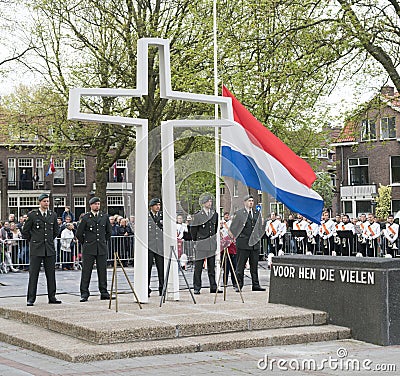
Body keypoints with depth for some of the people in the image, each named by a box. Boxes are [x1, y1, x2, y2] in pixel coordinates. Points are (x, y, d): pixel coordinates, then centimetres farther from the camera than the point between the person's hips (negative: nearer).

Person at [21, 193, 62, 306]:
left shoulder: (53, 215, 9)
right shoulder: (32, 215, -1)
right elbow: (25, 232, 6)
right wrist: (33, 241, 8)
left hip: (50, 249, 3)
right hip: (36, 249, -3)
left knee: (51, 274, 5)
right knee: (33, 274, -3)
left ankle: (52, 297, 11)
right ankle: (31, 298, 2)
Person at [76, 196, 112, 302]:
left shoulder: (105, 217, 9)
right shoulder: (85, 217, 0)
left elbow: (109, 232, 21)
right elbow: (78, 233, 5)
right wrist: (85, 243, 8)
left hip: (102, 249, 3)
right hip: (89, 249, -3)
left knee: (102, 270, 4)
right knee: (86, 271, -3)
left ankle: (104, 292, 11)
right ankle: (84, 293, 0)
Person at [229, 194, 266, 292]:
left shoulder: (257, 213, 14)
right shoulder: (239, 213, -1)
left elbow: (260, 228, 22)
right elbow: (233, 228, 2)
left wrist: (258, 237, 12)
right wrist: (236, 237, -1)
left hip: (255, 243, 4)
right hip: (243, 243, -4)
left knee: (254, 265, 8)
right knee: (240, 265, 0)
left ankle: (256, 285, 12)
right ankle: (239, 285, 4)